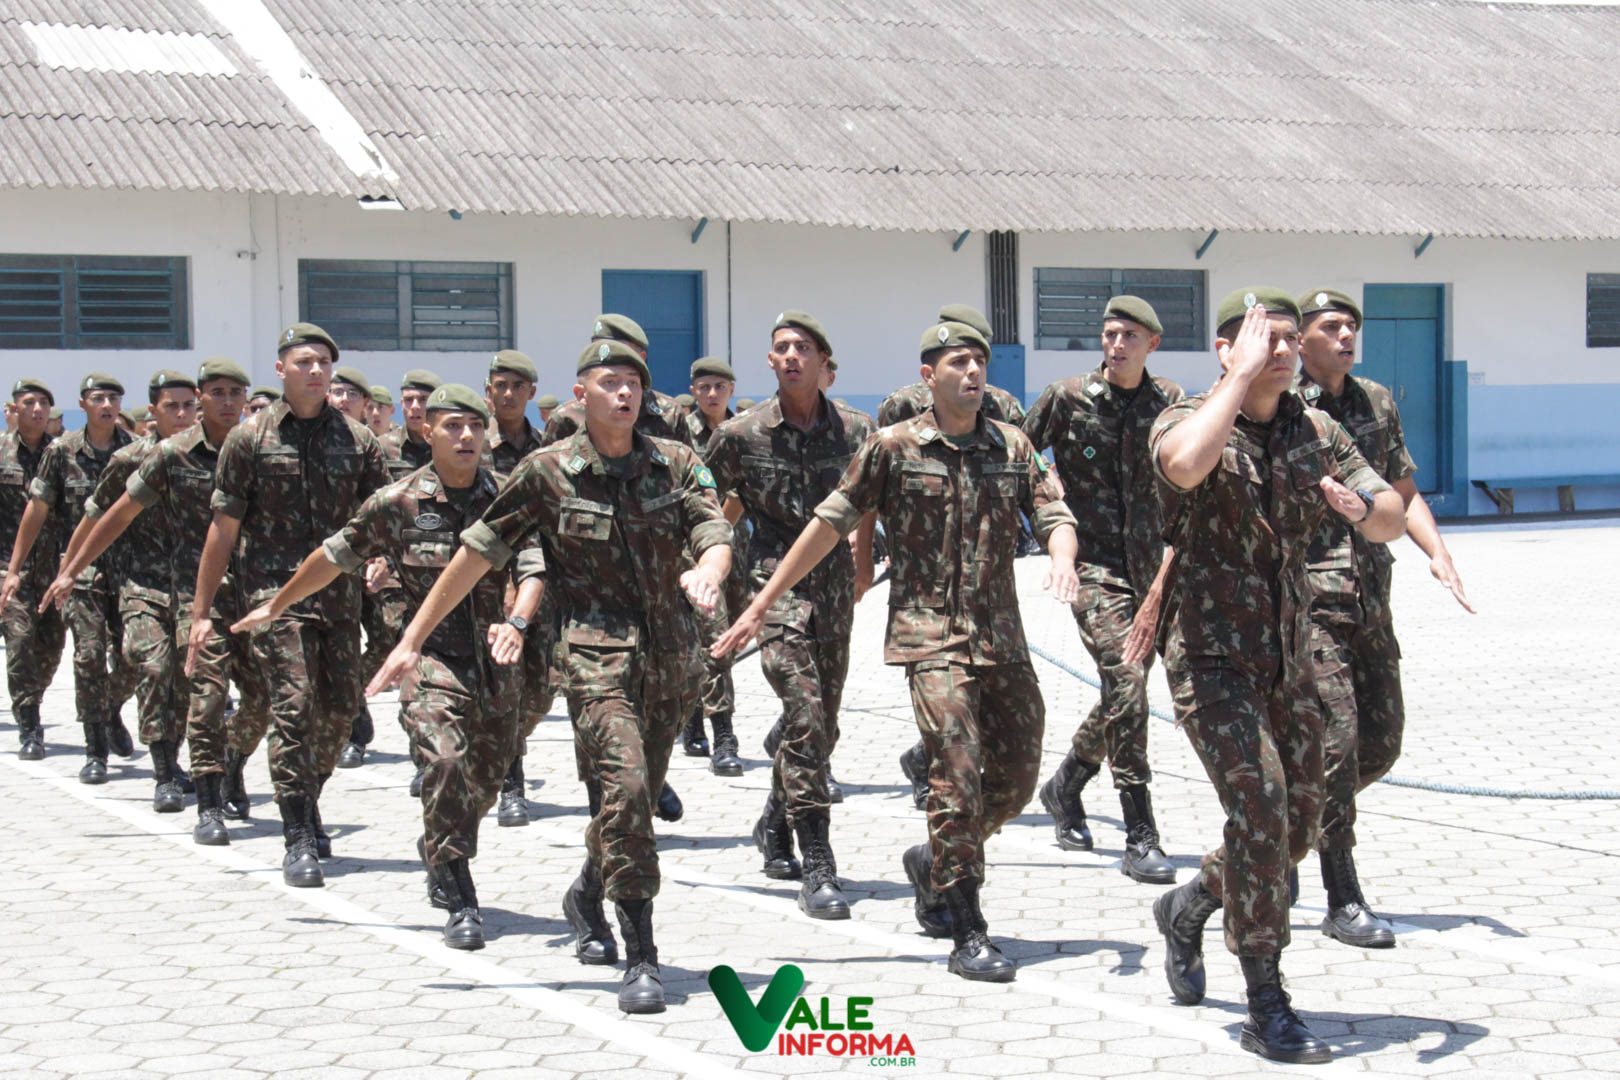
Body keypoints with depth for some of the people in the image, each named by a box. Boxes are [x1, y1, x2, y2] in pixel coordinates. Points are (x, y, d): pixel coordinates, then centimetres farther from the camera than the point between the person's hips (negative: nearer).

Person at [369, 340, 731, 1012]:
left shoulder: (676, 465, 5)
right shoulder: (548, 472, -2)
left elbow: (715, 534, -7)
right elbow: (477, 553, 1)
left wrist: (708, 571, -33)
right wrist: (412, 639, 1)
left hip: (671, 657, 4)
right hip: (595, 650, -4)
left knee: (638, 795, 15)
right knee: (626, 787, -21)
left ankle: (586, 896, 47)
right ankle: (641, 961, -15)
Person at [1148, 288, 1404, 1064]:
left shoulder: (1316, 432, 6)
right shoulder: (1187, 420, -9)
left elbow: (1392, 521, 3)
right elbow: (1185, 465, -35)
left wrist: (1361, 508, -21)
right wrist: (1242, 375, -26)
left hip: (1288, 659, 6)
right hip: (1212, 657, -6)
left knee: (1295, 827, 10)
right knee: (1260, 804, -19)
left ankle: (1188, 908, 38)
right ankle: (1266, 1007, -10)